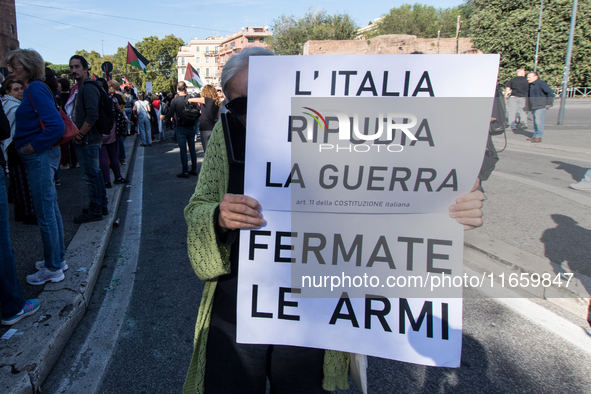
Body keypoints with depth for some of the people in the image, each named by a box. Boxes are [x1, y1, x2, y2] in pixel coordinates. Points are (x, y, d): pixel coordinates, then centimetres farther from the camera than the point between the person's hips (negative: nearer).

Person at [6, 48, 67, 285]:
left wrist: (33, 147, -16)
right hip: (41, 156, 10)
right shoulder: (33, 89, 14)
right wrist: (28, 146, 8)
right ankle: (58, 259, 29)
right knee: (50, 209, 16)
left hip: (40, 157, -10)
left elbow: (57, 126, -24)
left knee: (45, 213, -2)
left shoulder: (35, 88, -14)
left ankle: (53, 269, 10)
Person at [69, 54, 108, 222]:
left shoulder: (88, 87, -14)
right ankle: (102, 205, 26)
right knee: (95, 173, 16)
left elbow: (92, 116, -24)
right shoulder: (81, 87, 17)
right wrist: (78, 134, 13)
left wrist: (80, 135, -17)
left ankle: (95, 211, 4)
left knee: (90, 175, -4)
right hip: (87, 140, 10)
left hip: (88, 141, -10)